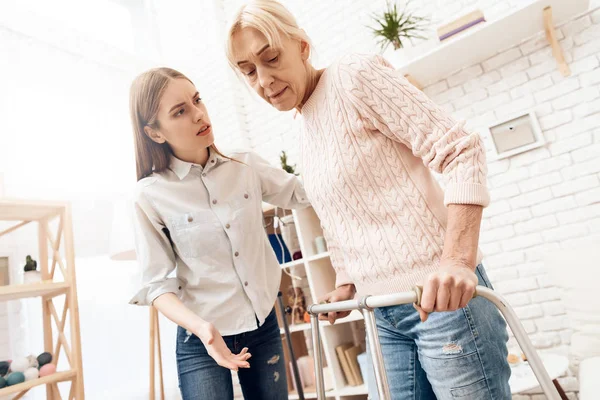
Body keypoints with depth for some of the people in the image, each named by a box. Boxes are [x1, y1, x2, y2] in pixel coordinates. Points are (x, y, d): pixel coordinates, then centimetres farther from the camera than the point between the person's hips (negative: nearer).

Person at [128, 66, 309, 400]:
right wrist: (200, 326, -27)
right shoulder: (150, 196, -11)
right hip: (201, 342, -3)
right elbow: (157, 284, -10)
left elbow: (304, 193, 8)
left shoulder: (246, 166, -3)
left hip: (264, 326, 4)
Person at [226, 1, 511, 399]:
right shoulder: (307, 136, 15)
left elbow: (461, 150, -15)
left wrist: (457, 259, -24)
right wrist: (345, 286, 17)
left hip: (440, 293, -7)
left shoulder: (354, 76, -8)